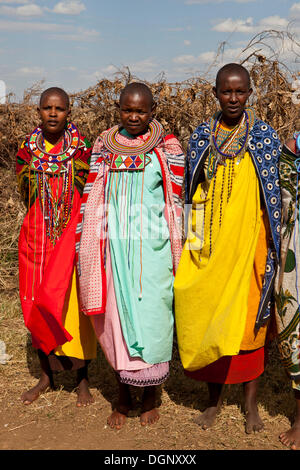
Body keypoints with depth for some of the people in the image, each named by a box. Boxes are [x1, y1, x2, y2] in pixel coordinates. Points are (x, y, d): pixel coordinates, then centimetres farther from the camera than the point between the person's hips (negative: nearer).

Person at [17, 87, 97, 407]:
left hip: (73, 236, -3)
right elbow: (27, 198, 12)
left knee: (74, 304, 1)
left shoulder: (82, 150, -3)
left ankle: (82, 379, 16)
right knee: (36, 306, 8)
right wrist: (45, 222, 5)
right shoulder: (27, 151, 4)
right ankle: (46, 376, 26)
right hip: (36, 237, 3)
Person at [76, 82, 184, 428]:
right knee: (116, 316, 6)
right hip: (114, 246, 2)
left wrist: (177, 252, 1)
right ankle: (123, 396, 23)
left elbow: (176, 201, 3)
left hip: (152, 247, -2)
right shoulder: (104, 146, 7)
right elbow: (92, 199, 10)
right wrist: (89, 250, 8)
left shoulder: (167, 147, 1)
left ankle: (150, 395, 22)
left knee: (151, 317, 1)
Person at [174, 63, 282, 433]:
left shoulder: (265, 136, 1)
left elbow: (275, 193, 3)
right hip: (208, 245, 2)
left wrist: (272, 246, -2)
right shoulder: (201, 137, 5)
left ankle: (250, 403, 22)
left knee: (249, 320, 5)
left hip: (248, 243, -2)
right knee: (206, 319, 6)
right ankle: (214, 399, 25)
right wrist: (190, 242, 7)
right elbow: (190, 193, 10)